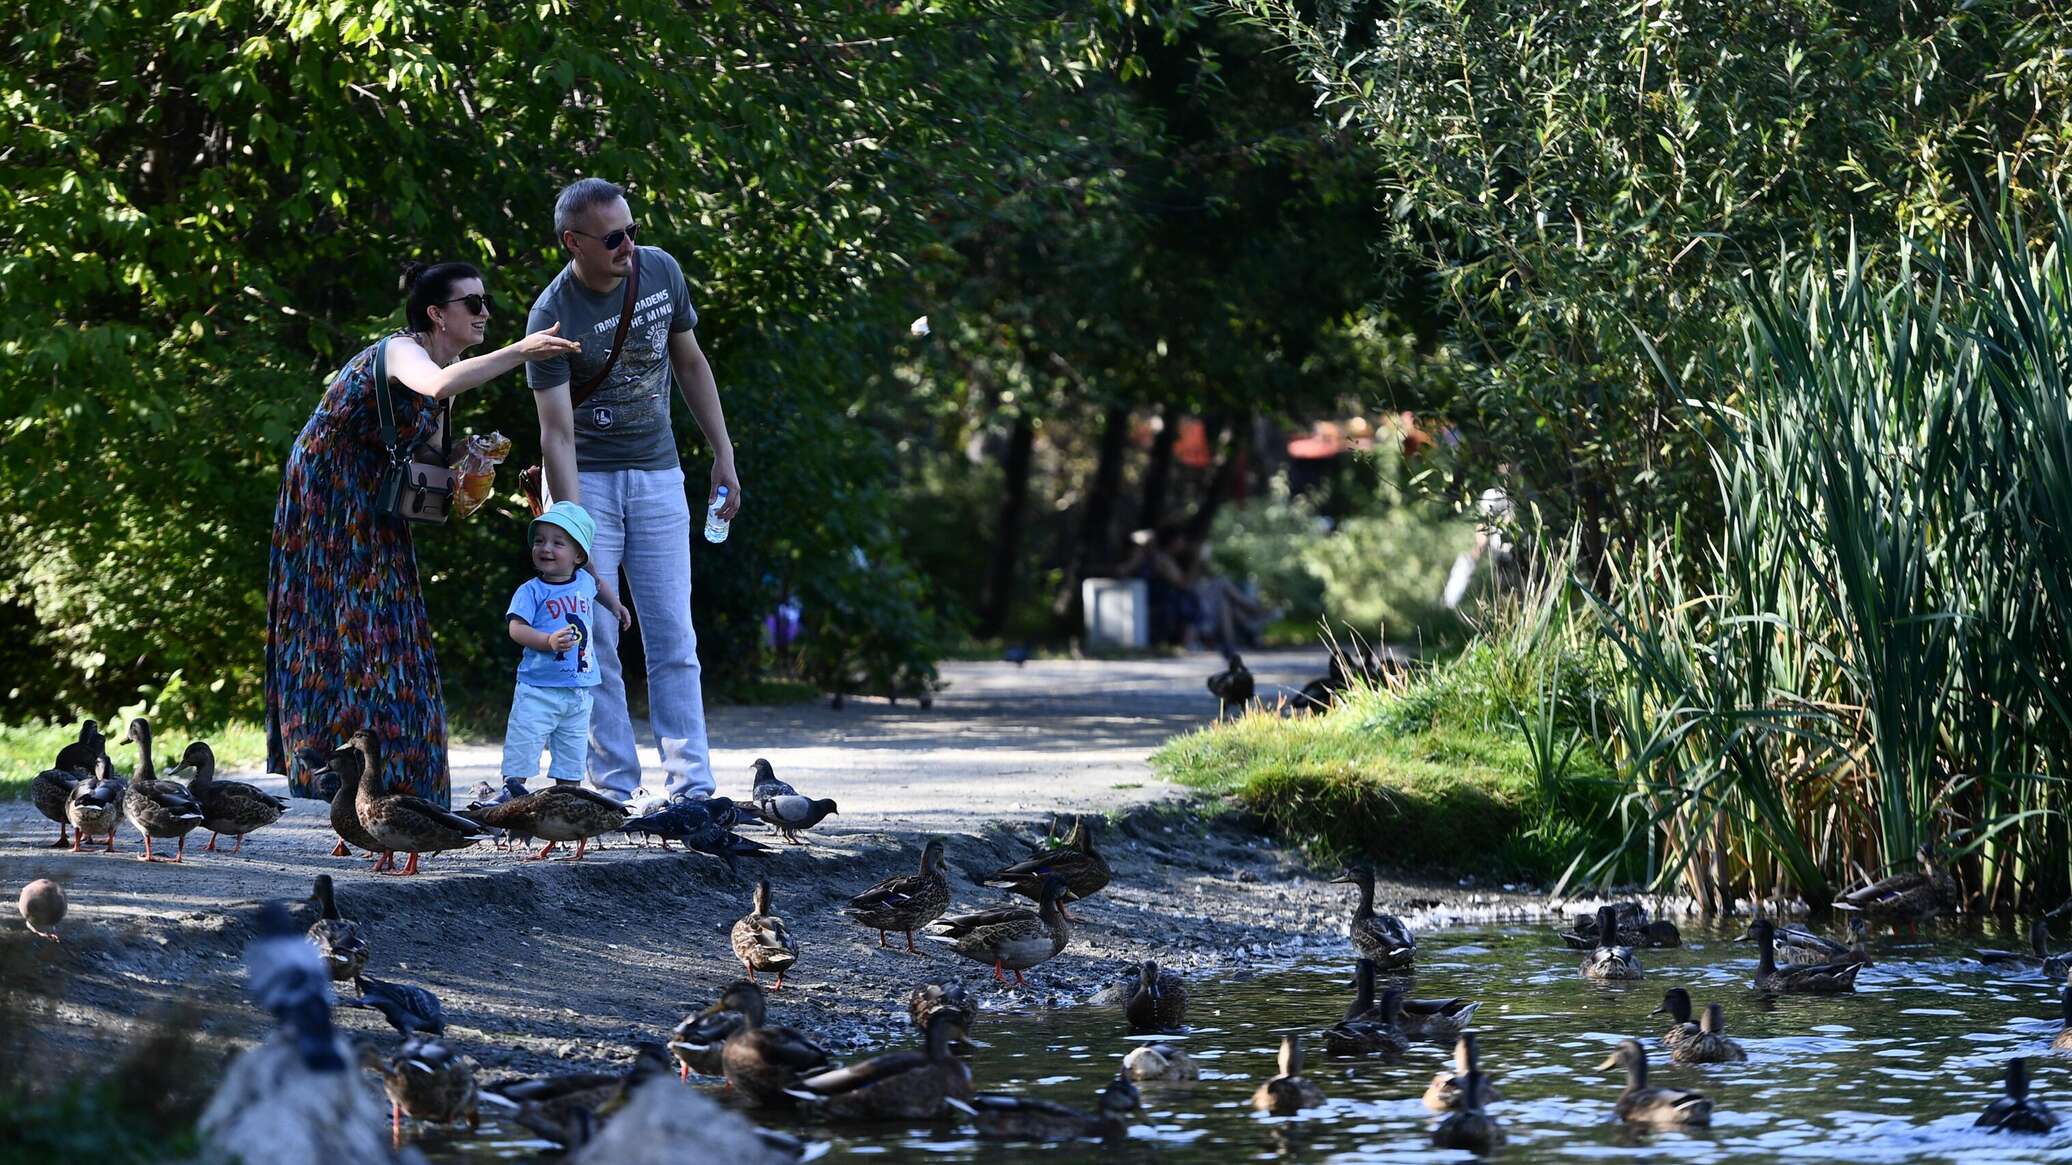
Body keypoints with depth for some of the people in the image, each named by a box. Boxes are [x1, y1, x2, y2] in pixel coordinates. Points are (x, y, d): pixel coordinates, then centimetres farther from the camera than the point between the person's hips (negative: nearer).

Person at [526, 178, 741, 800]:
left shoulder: (661, 270, -4)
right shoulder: (553, 316, -17)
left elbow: (690, 363, 11)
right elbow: (556, 433, -21)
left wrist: (724, 455, 8)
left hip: (656, 474, 3)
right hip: (587, 478, -3)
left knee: (673, 638, -1)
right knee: (594, 639, -4)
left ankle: (692, 786, -2)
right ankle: (613, 788, 1)